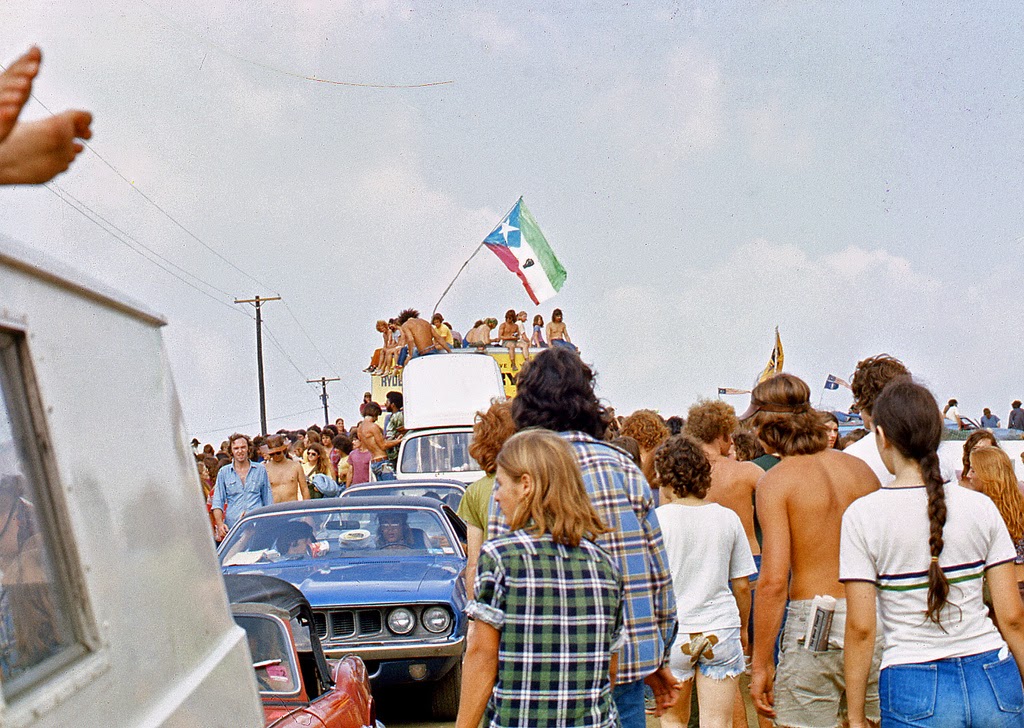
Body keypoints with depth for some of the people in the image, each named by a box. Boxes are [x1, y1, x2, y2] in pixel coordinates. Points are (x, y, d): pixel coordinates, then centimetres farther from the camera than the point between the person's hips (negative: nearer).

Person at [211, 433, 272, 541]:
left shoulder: (260, 470, 13)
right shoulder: (223, 472, 12)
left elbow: (268, 501, 17)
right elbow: (217, 503, 9)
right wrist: (220, 524, -7)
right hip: (232, 528, 0)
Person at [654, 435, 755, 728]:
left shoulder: (657, 519, -8)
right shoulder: (727, 517, 0)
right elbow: (742, 585, 6)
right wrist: (742, 628, 21)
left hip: (672, 631, -2)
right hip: (721, 628, 2)